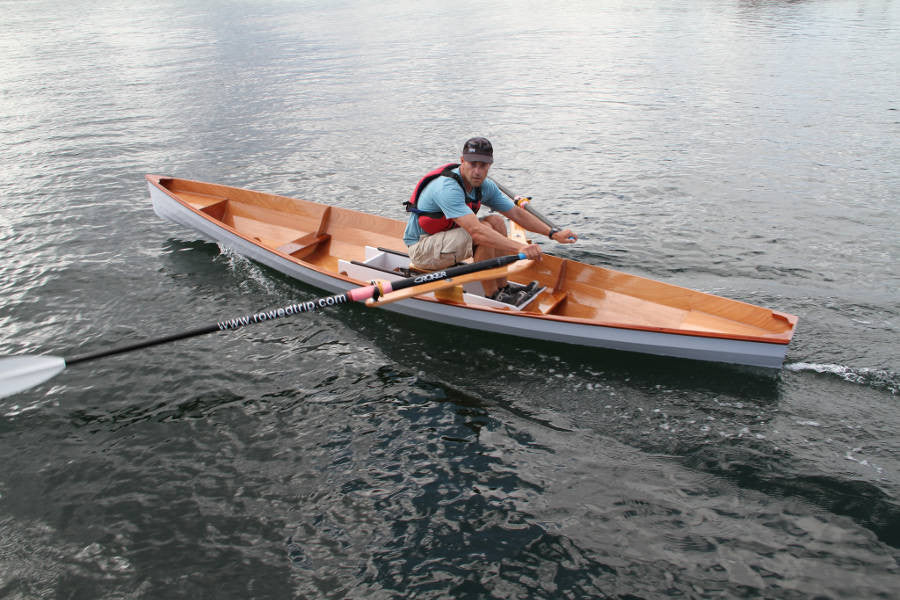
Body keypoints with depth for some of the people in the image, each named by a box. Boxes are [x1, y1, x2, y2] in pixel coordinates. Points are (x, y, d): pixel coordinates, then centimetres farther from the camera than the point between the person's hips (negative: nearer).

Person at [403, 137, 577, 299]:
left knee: (496, 222, -7)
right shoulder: (448, 188, -31)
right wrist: (520, 248, -50)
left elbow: (517, 214, 4)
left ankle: (502, 289, -2)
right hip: (420, 248, -8)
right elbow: (476, 231, -42)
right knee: (484, 232, -27)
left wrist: (554, 234, -4)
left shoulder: (485, 186, -4)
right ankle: (491, 298, -15)